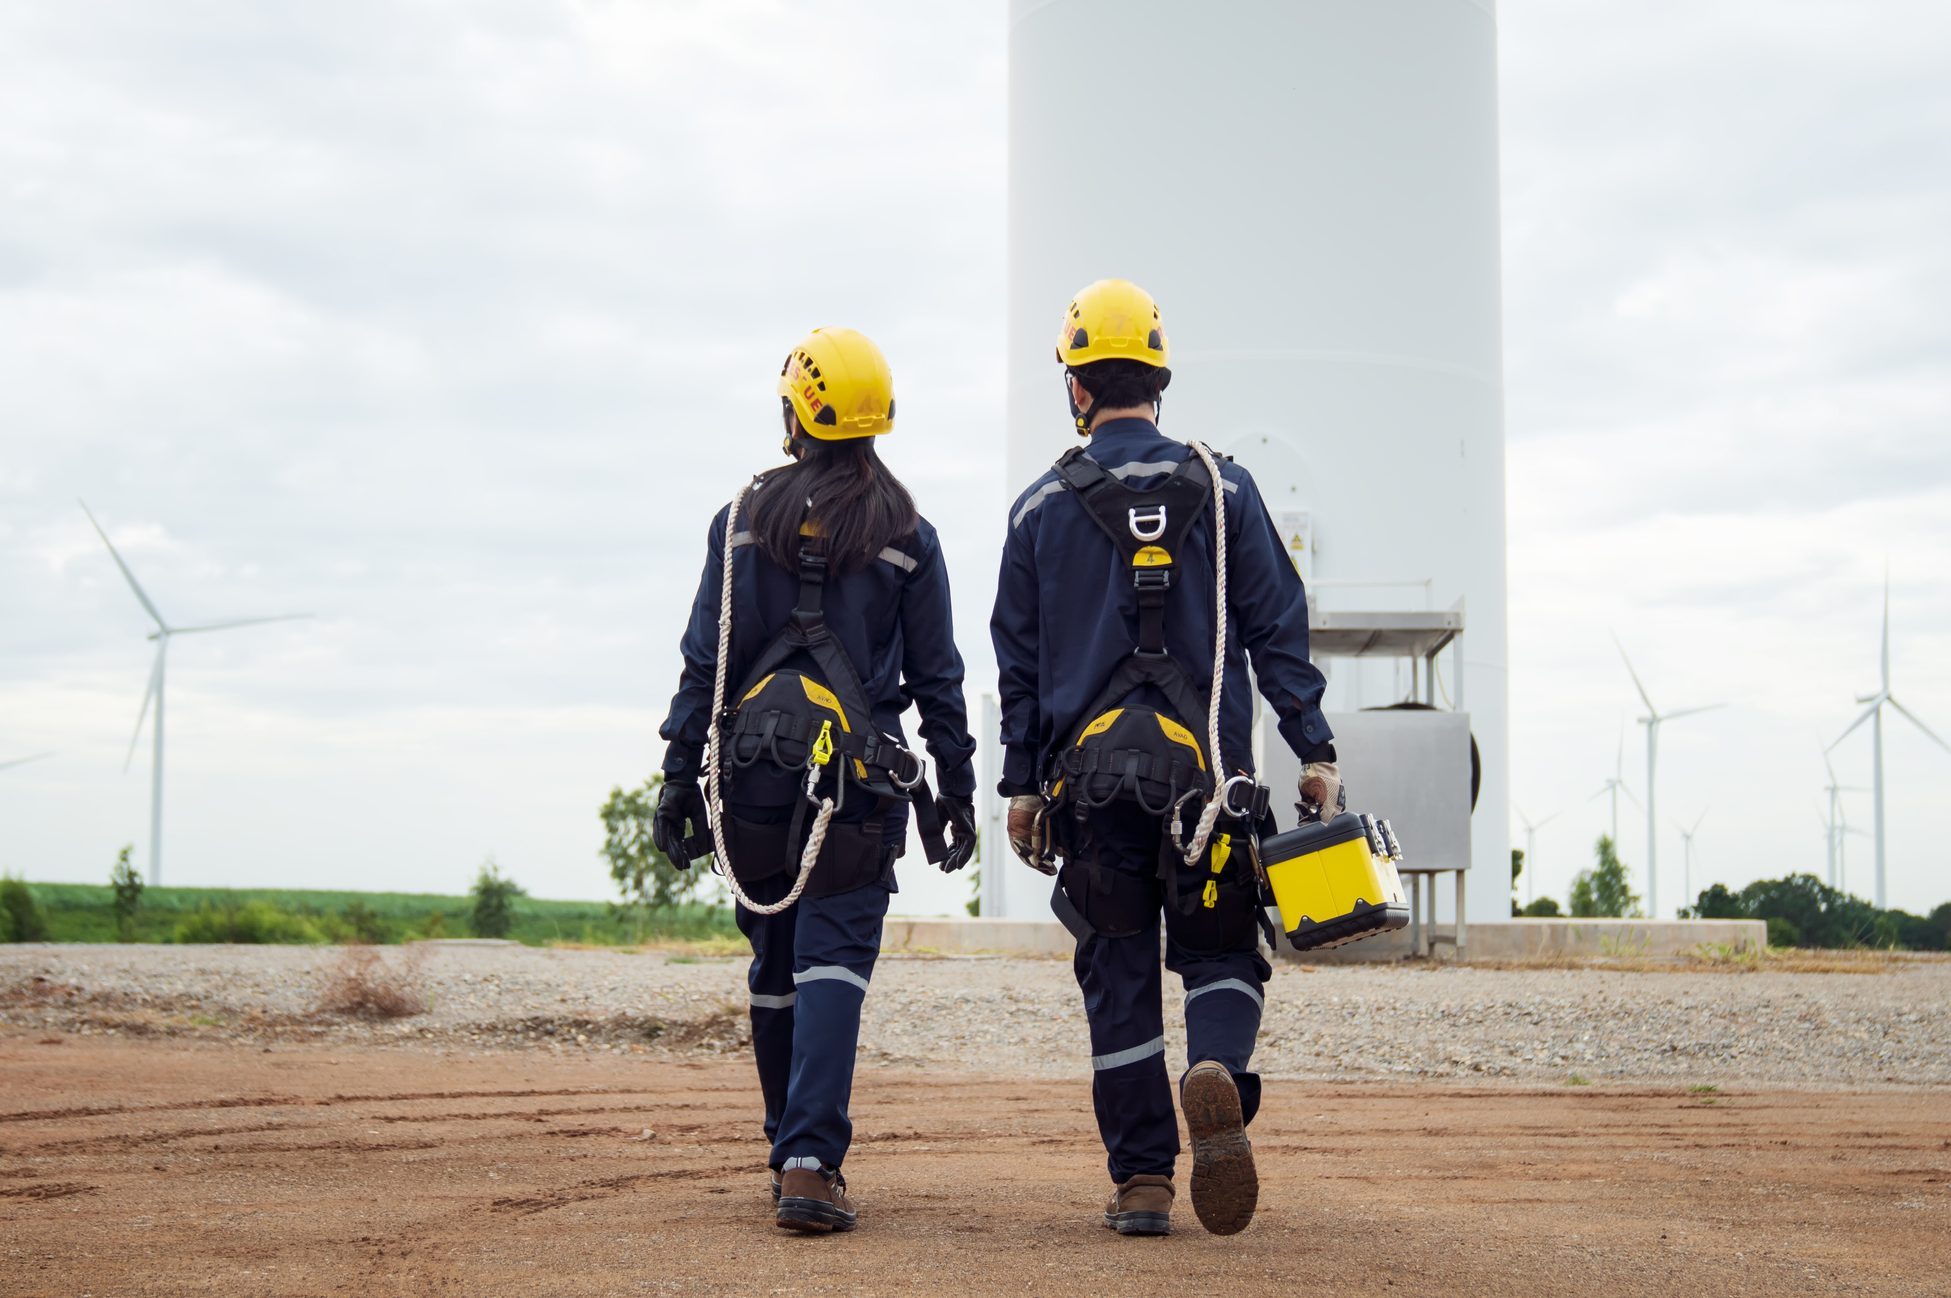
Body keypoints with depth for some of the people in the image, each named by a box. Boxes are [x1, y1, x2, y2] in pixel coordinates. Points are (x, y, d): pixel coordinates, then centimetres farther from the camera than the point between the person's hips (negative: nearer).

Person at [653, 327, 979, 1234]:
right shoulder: (907, 537, 3)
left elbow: (705, 660, 3)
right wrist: (956, 790, 11)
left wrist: (680, 780, 6)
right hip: (859, 780, -2)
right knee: (833, 962, -5)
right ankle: (810, 1161, -19)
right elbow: (937, 679, 4)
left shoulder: (744, 521, 5)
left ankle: (793, 1152, 24)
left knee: (774, 966, 14)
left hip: (752, 777, 2)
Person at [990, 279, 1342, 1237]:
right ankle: (1217, 1076, -22)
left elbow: (1018, 658, 7)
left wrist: (1021, 784, 12)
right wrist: (1315, 751, 4)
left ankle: (1142, 1179, 5)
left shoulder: (1040, 509, 5)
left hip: (1090, 770, 1)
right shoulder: (1223, 489, 4)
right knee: (1220, 955, 9)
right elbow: (1277, 628, 2)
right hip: (1206, 768, 0)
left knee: (1119, 977, 7)